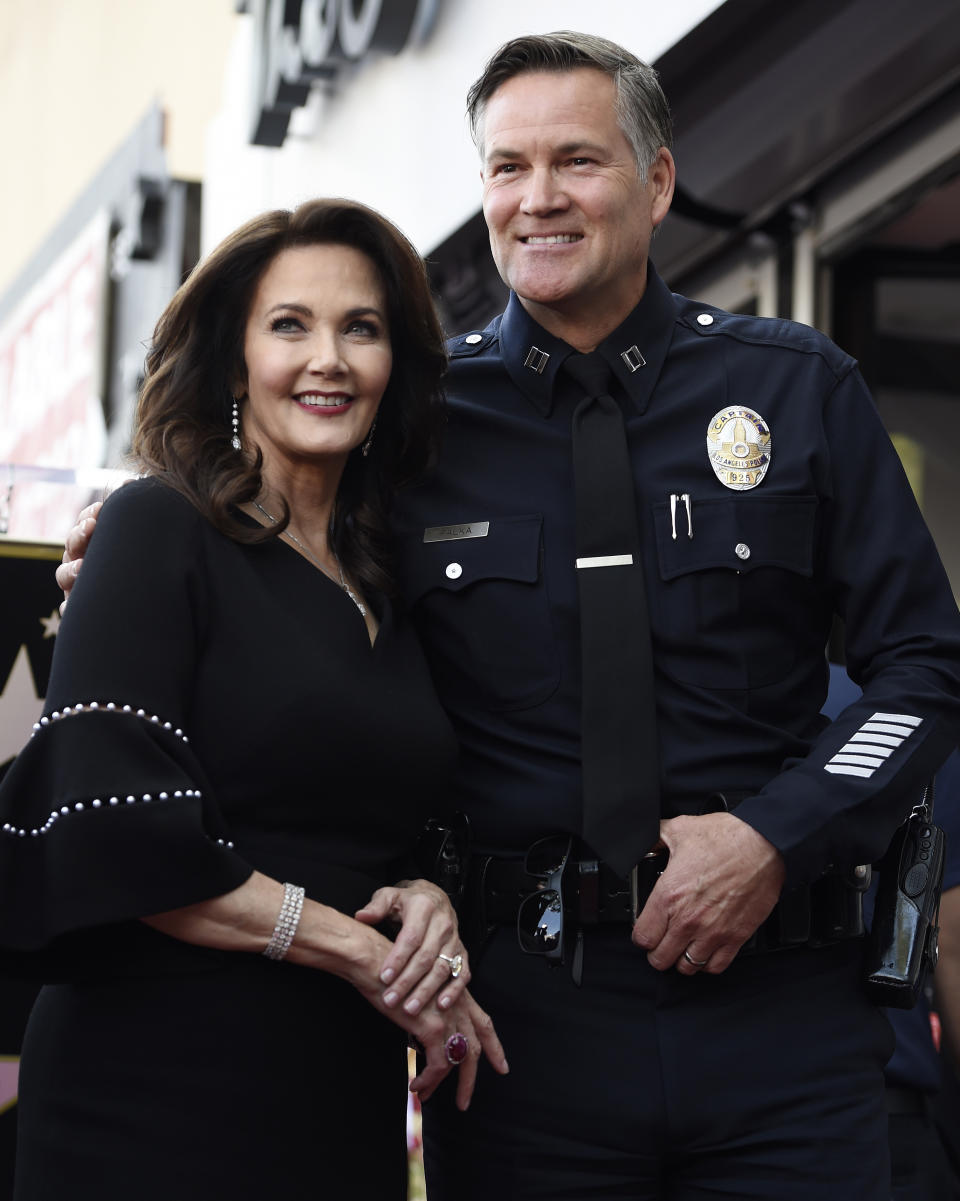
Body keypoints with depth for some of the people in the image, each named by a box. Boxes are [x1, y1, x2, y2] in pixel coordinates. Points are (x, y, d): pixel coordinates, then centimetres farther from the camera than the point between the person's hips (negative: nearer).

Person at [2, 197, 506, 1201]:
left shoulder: (383, 582, 13)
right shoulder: (159, 529, -6)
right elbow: (114, 834, -15)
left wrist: (431, 904, -4)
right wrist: (357, 948, -12)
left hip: (348, 1100, 6)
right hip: (157, 1090, -6)